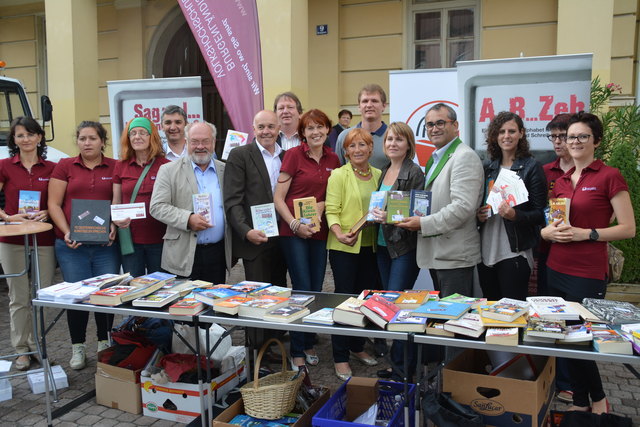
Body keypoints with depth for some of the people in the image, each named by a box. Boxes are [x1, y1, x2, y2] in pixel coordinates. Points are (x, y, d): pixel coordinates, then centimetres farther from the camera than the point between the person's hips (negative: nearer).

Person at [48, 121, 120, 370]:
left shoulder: (115, 168, 7)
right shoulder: (65, 167, 6)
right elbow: (54, 204, 3)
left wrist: (114, 227, -10)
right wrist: (66, 232, -10)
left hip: (106, 244, 0)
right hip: (72, 245, 0)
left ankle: (104, 343, 22)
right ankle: (78, 347, 18)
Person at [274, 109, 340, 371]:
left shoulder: (332, 159, 8)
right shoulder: (294, 155, -6)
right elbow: (278, 198, -7)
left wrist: (323, 205, -3)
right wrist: (295, 224, -16)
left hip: (320, 231, 5)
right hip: (293, 231, -5)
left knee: (317, 289, 10)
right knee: (302, 289, -5)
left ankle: (309, 344, 27)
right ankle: (297, 352, 8)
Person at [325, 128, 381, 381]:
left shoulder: (378, 175, 10)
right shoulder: (338, 175, -6)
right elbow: (331, 210, -12)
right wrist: (339, 233, -28)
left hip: (370, 245, 5)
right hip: (344, 246, -5)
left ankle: (357, 347, 31)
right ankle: (340, 358, 11)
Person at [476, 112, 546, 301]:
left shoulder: (531, 167, -4)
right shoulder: (487, 167, 10)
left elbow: (540, 213, -6)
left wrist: (515, 215, -24)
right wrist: (478, 214, -1)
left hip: (515, 253, -5)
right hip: (486, 251, 5)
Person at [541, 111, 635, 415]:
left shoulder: (609, 176, -6)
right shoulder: (560, 181, 12)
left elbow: (628, 228, -9)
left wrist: (585, 233, -19)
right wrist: (548, 231, -2)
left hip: (588, 274, -6)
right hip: (556, 269, 6)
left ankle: (598, 401, 24)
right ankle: (580, 403, 26)